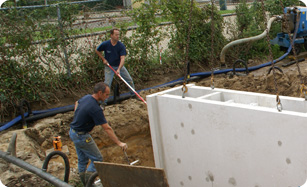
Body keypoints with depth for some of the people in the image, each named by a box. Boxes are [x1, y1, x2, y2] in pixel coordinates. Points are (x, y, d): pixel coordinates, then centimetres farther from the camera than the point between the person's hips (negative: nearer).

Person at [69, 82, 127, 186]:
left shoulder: (86, 97, -1)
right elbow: (107, 128, -28)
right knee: (97, 159, 3)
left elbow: (77, 103, 24)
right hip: (82, 136, -9)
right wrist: (119, 143, -23)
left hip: (73, 131, 9)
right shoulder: (95, 109, -29)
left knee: (82, 159, 20)